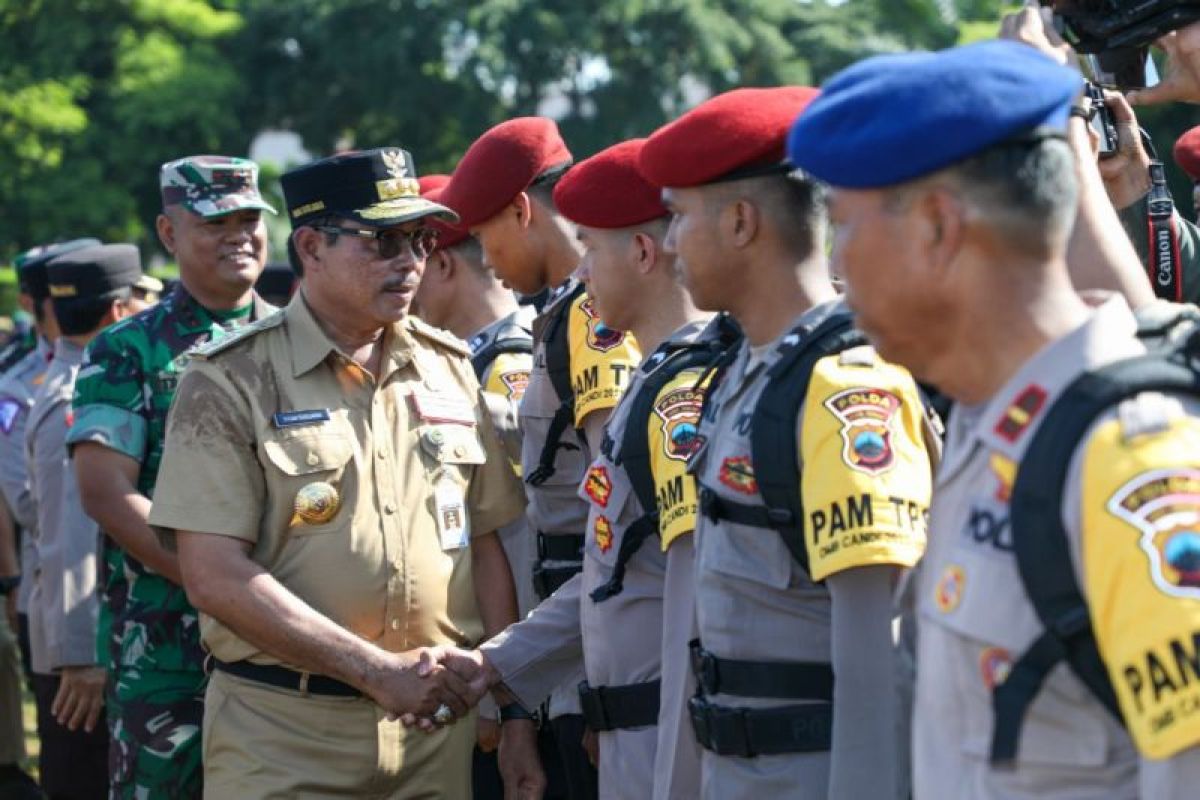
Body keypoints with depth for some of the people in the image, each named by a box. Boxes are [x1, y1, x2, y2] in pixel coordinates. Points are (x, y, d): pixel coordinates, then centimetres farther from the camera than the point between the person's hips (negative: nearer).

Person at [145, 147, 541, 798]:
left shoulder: (449, 369, 10)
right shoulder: (231, 382, -5)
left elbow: (486, 549, 12)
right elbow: (217, 577, -12)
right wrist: (379, 670, -16)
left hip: (437, 721, 4)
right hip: (282, 739, -4)